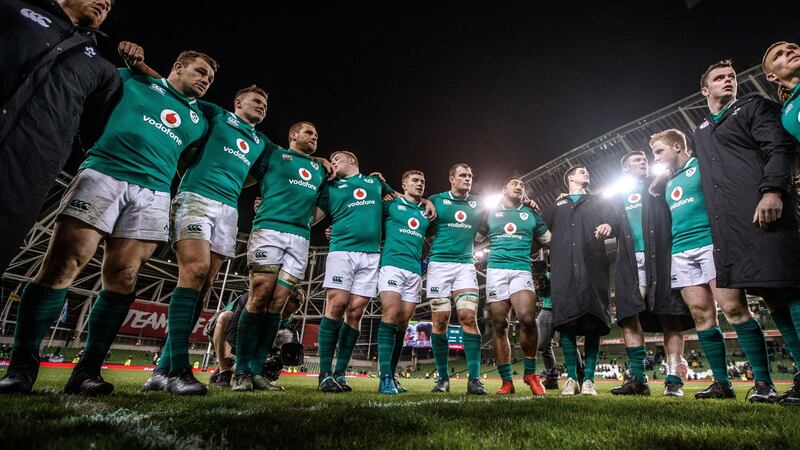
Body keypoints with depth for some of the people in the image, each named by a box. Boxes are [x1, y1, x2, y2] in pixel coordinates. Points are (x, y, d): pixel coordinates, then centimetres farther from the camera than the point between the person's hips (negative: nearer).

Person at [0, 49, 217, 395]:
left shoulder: (198, 121, 25)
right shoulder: (132, 81, 17)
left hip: (153, 194, 3)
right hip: (103, 174, -2)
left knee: (121, 279, -5)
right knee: (60, 267, -9)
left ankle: (88, 370, 0)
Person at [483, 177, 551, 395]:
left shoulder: (530, 214, 20)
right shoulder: (491, 213, 19)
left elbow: (548, 239, 27)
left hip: (522, 270, 0)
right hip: (495, 270, 1)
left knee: (527, 318, -23)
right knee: (500, 326, -2)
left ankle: (530, 373, -2)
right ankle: (506, 381, 6)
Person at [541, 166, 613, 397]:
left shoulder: (598, 202, 26)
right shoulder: (556, 206, 27)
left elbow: (612, 220, 9)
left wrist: (608, 225, -14)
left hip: (592, 265, 0)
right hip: (563, 267, 0)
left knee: (593, 322, -7)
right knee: (565, 321, -8)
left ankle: (589, 379, -1)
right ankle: (571, 378, 0)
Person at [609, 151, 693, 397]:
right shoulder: (618, 197, 24)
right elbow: (613, 226, 19)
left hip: (661, 259, -1)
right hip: (630, 263, 2)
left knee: (671, 318, -6)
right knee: (629, 318, -7)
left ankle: (673, 379, -3)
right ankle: (638, 379, -4)